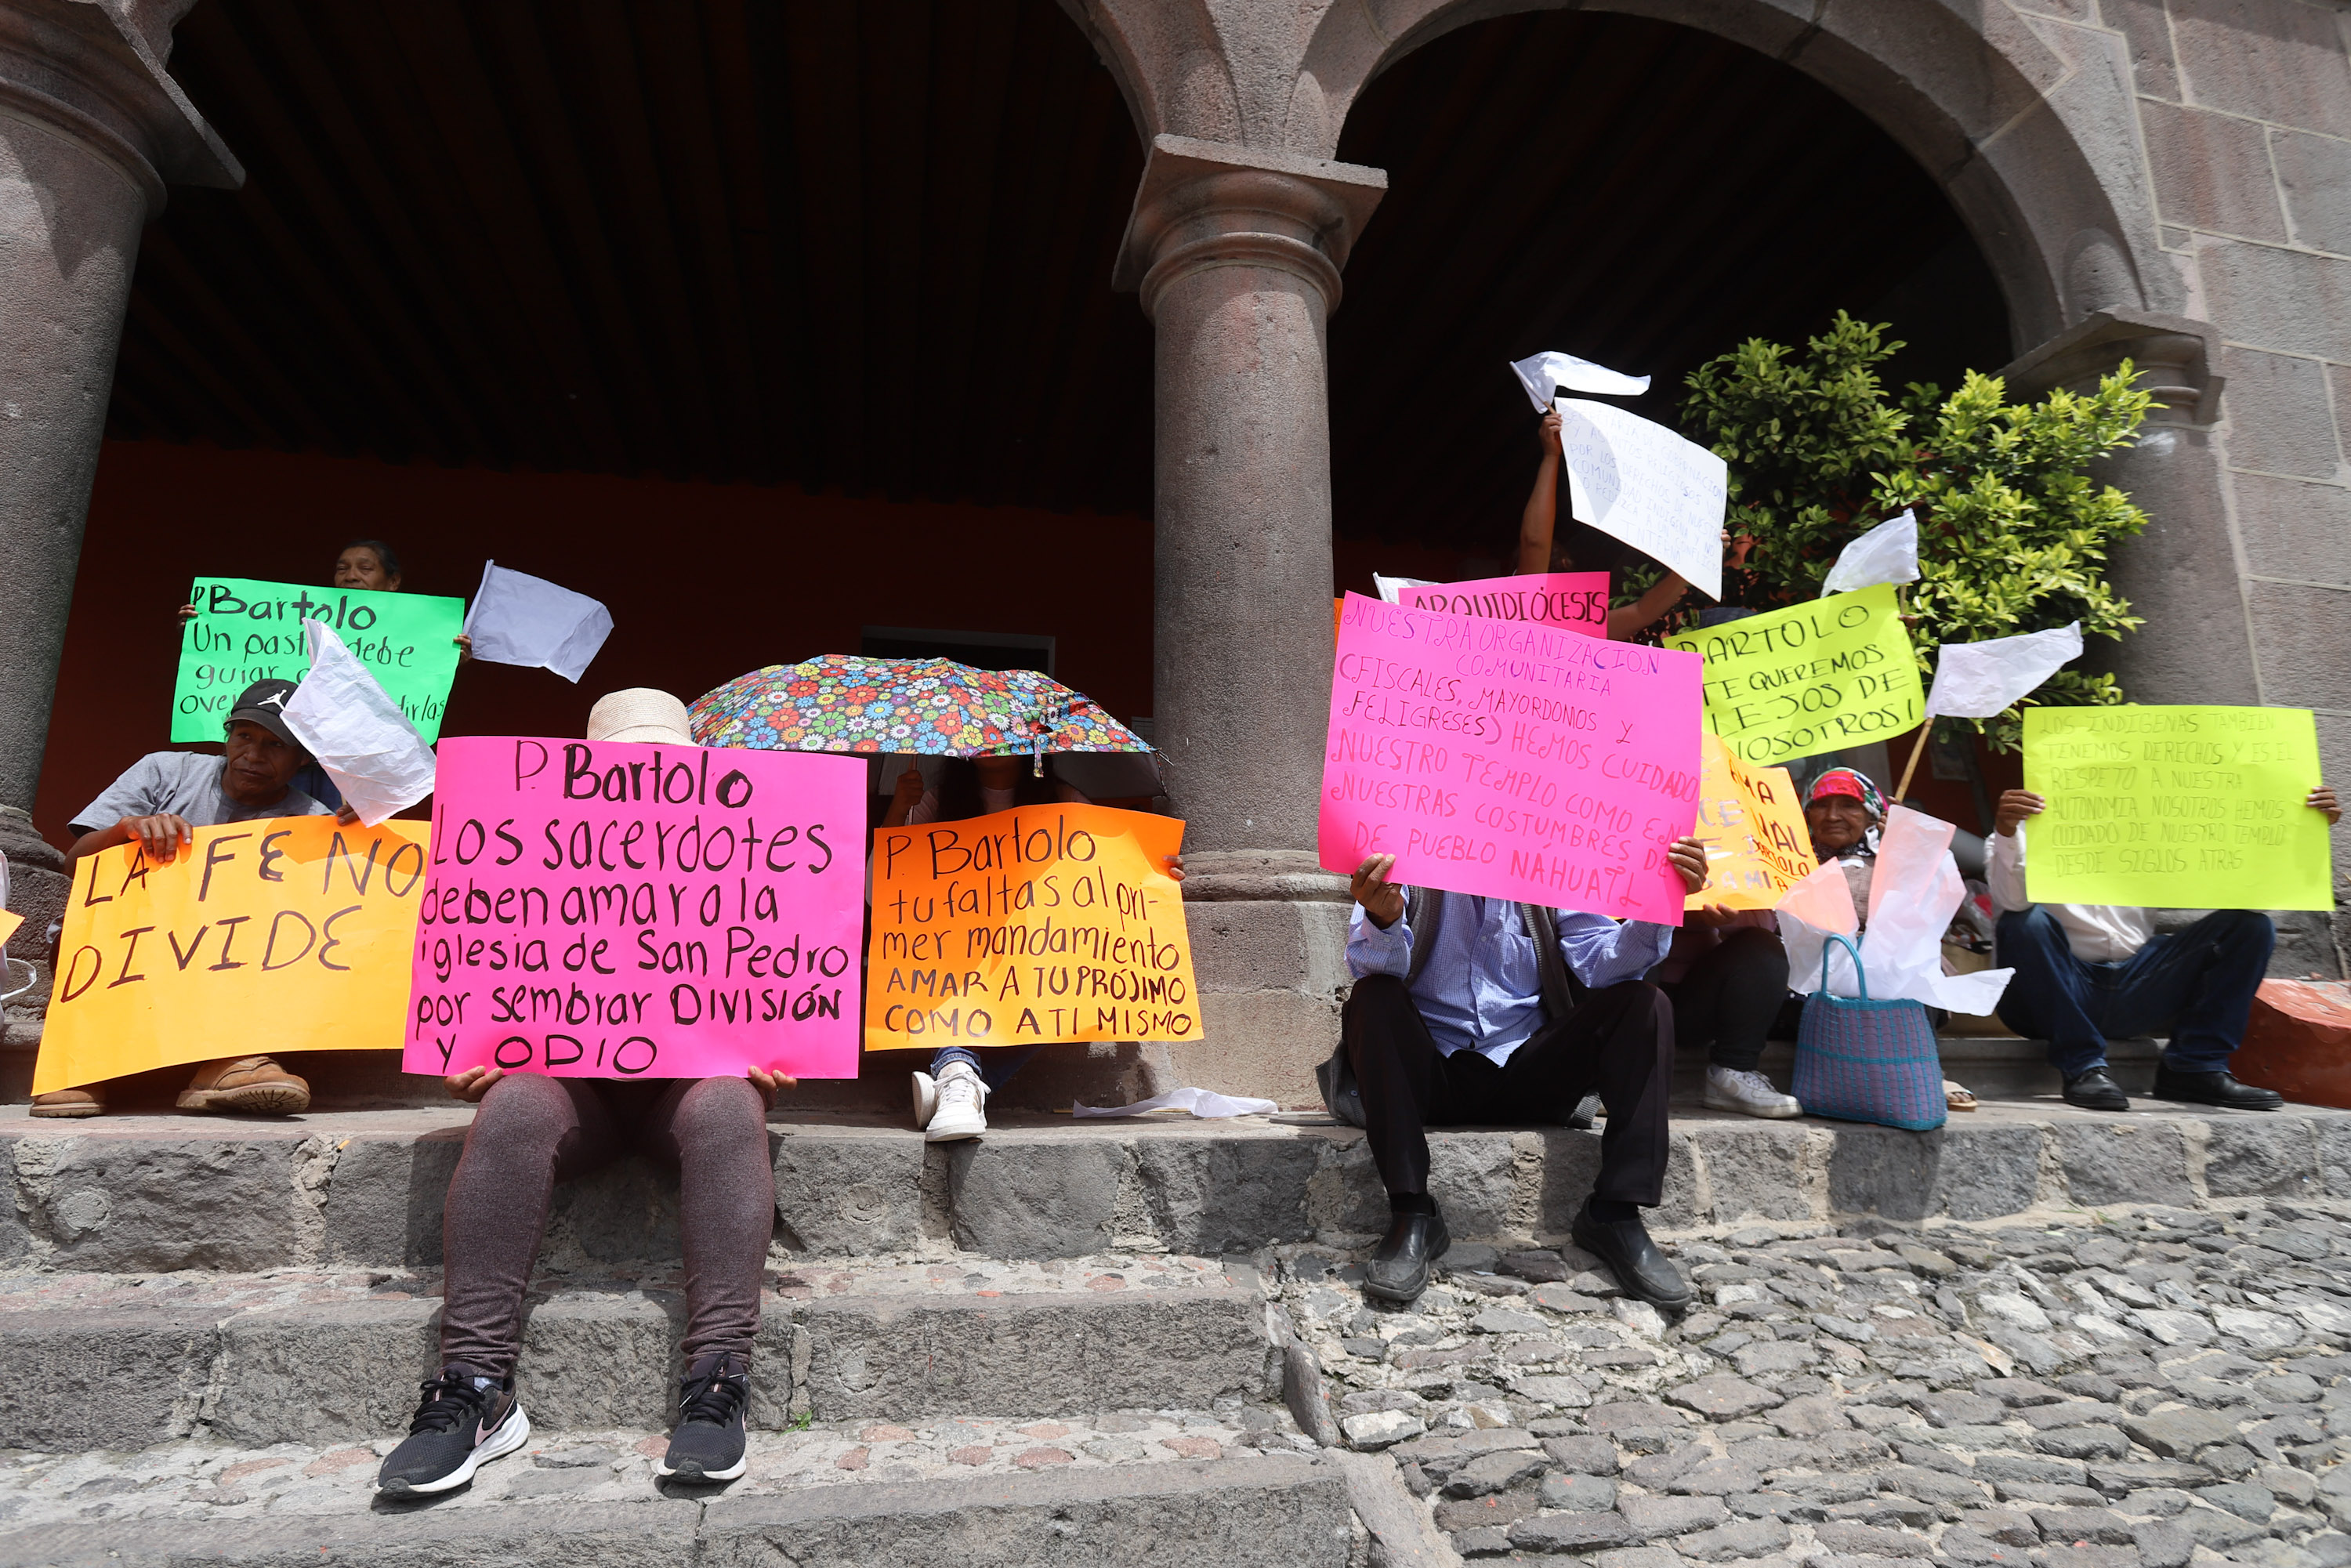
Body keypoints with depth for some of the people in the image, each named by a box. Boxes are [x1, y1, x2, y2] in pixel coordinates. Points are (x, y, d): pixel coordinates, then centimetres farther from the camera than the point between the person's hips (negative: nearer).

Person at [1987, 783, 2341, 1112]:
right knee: (2027, 923, -34)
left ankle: (2194, 1068, -7)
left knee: (2251, 923, -6)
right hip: (2057, 996, -5)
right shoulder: (2026, 831, 0)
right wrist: (2005, 832, -39)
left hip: (2138, 988, 5)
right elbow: (2012, 904, -22)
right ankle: (2082, 1066, -21)